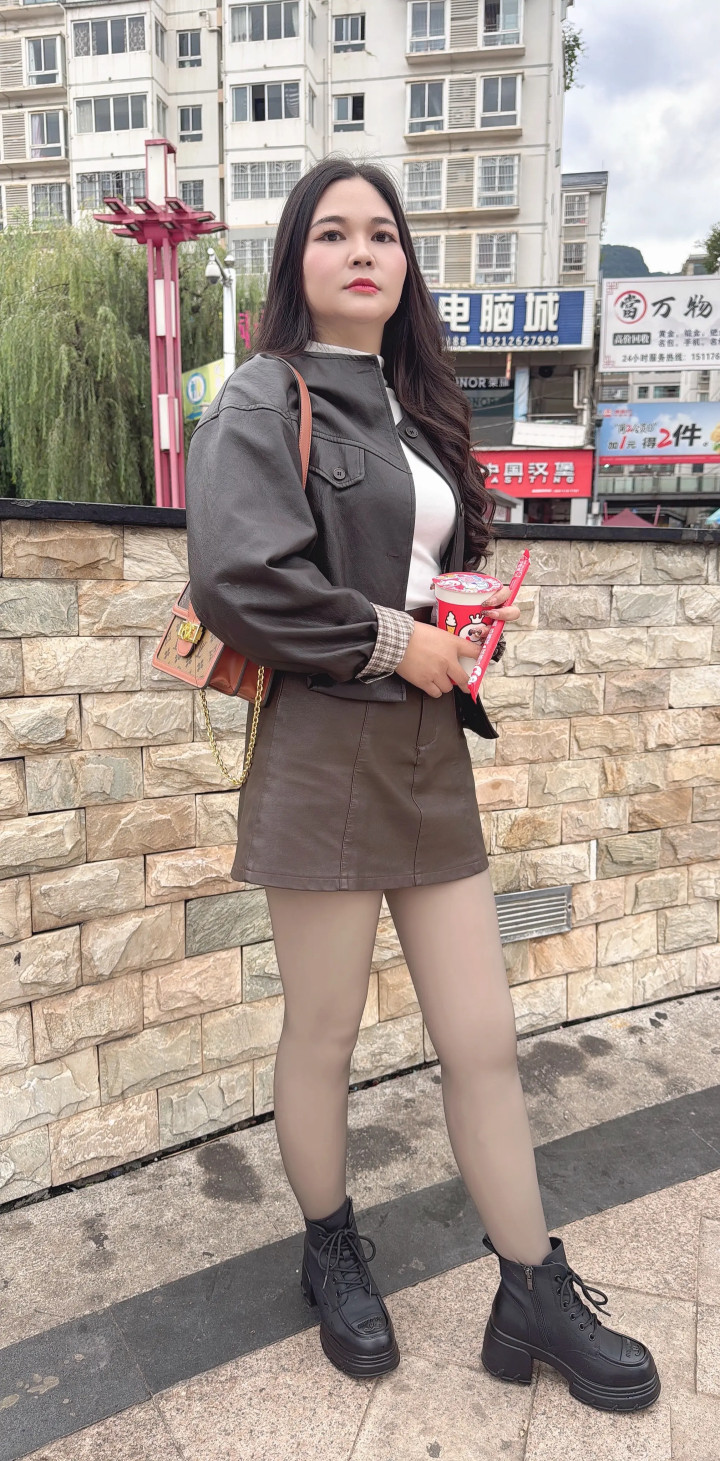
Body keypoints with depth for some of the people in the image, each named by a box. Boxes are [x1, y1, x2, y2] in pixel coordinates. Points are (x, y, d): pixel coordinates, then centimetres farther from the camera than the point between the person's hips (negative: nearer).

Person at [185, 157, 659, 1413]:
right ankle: (331, 1252, 39)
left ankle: (534, 1298, 29)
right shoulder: (265, 402, -5)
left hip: (431, 754, 7)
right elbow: (237, 581, -20)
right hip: (322, 757, -6)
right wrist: (390, 640, -13)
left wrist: (470, 620, 5)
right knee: (323, 1037, 11)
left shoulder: (416, 406, 17)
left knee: (485, 1041, 10)